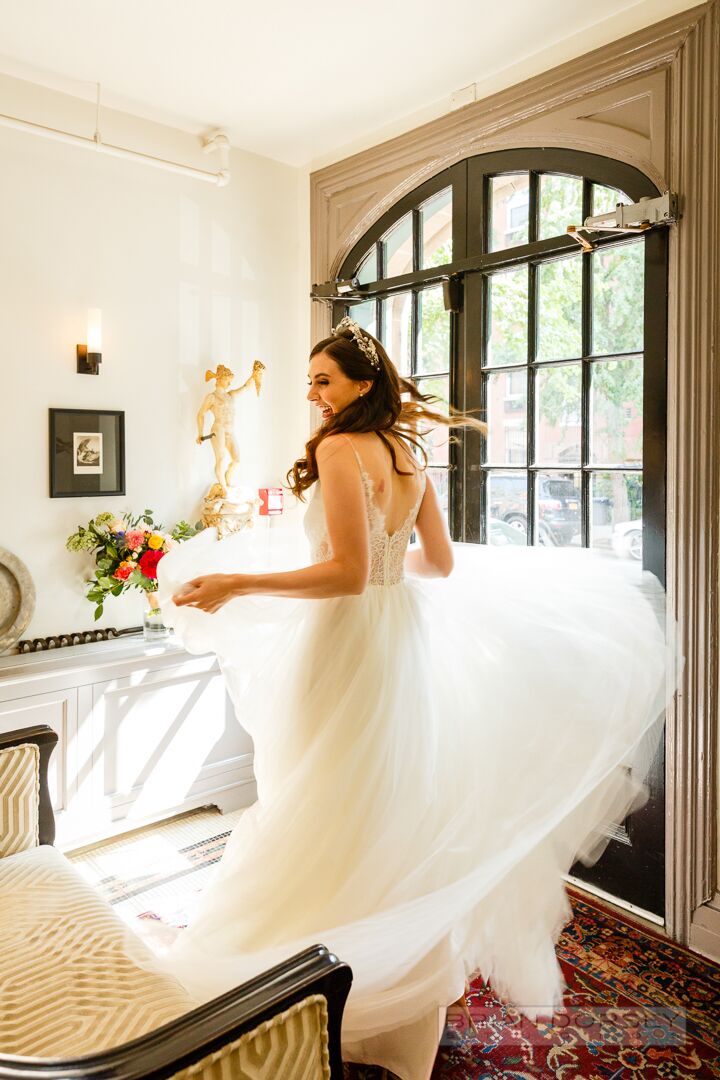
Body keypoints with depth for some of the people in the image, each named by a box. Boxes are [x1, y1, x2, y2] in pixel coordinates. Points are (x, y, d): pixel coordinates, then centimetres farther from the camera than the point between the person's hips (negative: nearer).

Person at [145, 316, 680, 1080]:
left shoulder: (339, 449, -16)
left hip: (350, 646, -8)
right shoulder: (409, 455, 7)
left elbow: (349, 573, -23)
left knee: (339, 820, 6)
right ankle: (411, 992, 41)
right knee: (403, 808, 21)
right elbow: (442, 563, 11)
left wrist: (237, 583, -20)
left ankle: (346, 1001, 23)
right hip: (404, 638, 9)